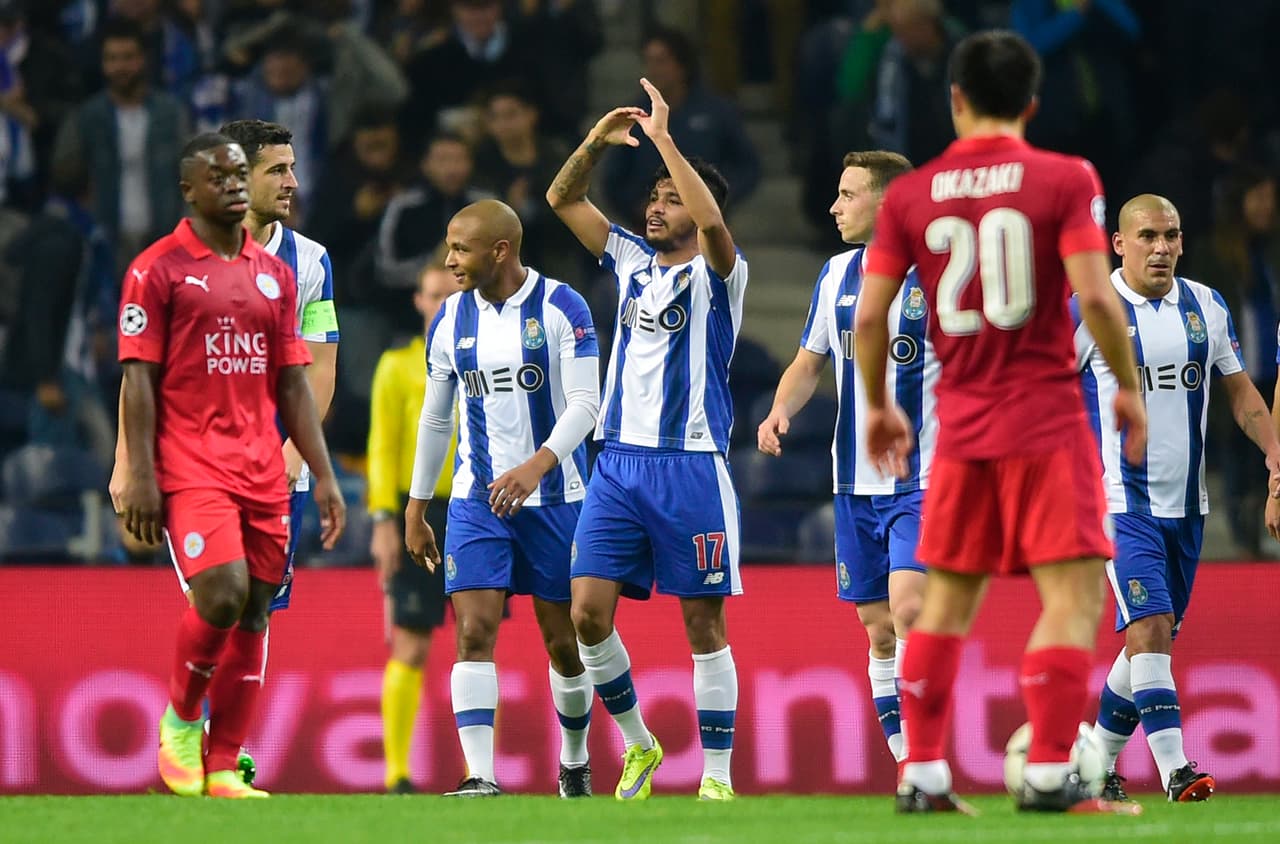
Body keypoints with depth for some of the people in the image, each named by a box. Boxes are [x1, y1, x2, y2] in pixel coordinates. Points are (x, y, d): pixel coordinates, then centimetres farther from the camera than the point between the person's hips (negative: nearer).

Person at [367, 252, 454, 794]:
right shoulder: (398, 367, 6)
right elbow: (382, 448, 3)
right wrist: (384, 520, -6)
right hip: (419, 515, -2)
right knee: (410, 649, -5)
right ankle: (396, 773, -2)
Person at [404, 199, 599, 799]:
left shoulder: (562, 308, -8)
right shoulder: (451, 319, 6)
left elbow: (584, 403, -15)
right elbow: (435, 418, 15)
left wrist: (535, 467, -30)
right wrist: (416, 509, 16)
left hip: (554, 498, -3)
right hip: (477, 500, 3)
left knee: (564, 641, 7)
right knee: (474, 632, -13)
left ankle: (575, 765, 29)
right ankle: (480, 779, -19)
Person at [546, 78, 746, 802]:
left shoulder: (716, 272, -2)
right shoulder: (632, 260, 14)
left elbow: (712, 220, -24)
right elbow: (562, 199, 14)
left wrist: (663, 138, -21)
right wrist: (599, 142, -3)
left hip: (691, 464, -5)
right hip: (619, 461, 5)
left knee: (704, 623, -2)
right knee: (589, 612, -4)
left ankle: (718, 775, 3)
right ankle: (639, 745, 14)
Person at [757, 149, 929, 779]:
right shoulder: (836, 275, 10)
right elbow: (809, 363, 18)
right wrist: (781, 410, -2)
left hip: (924, 483, -6)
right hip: (857, 484, 6)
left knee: (909, 609, -22)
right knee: (878, 631, 6)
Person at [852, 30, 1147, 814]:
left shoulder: (910, 195, 5)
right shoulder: (1064, 180, -4)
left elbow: (869, 318, 4)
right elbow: (1096, 295, -14)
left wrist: (878, 407, 19)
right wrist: (1129, 386, 0)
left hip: (960, 425, 4)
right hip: (1047, 418, -4)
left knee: (949, 601, 13)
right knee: (1075, 595, -3)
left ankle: (923, 776, 11)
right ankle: (1049, 773, -13)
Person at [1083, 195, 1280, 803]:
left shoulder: (1206, 307, 8)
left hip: (1186, 503, 6)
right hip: (1121, 501, -6)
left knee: (1153, 638, 10)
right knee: (1150, 627, -18)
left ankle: (1097, 764, 25)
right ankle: (1175, 772, -22)